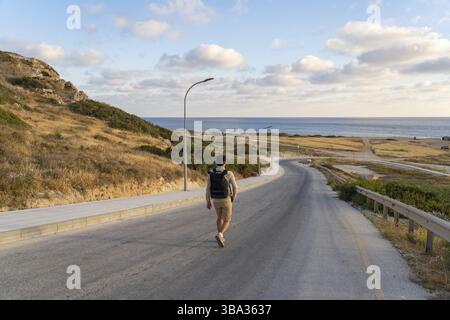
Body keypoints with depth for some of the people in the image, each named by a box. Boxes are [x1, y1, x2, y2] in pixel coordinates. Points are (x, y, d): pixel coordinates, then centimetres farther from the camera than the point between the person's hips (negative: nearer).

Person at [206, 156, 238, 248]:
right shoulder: (229, 173, -15)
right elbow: (235, 187, -13)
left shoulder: (211, 173, -7)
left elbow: (208, 189, -5)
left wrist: (208, 202, 3)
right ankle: (220, 235, -21)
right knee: (227, 221, 6)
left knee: (220, 217, 27)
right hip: (226, 200, -4)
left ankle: (221, 237, 29)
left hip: (215, 200, 4)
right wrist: (233, 198, 6)